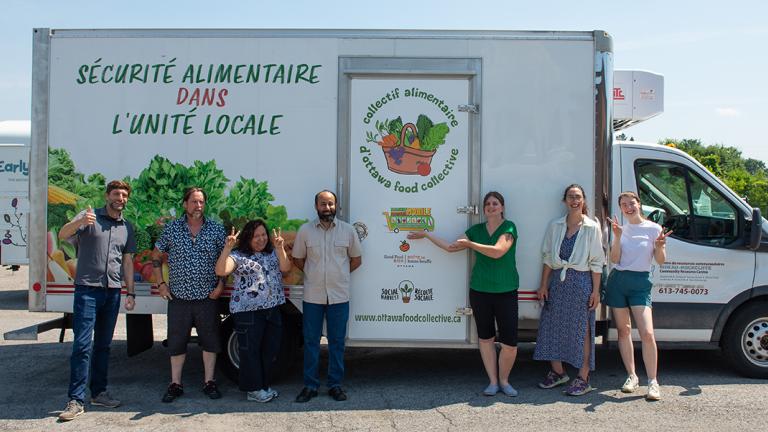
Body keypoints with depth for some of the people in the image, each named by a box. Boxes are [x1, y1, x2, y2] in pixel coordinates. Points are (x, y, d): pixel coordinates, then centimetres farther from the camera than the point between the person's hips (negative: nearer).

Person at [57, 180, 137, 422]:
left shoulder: (127, 227, 13)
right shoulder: (90, 217, -1)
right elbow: (63, 235, -15)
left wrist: (130, 293, 10)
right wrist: (80, 222, -36)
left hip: (113, 292, 5)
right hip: (87, 289, -5)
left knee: (103, 345, 12)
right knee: (82, 345, -9)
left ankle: (99, 393, 21)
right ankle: (76, 401, -5)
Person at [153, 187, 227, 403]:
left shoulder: (216, 229, 0)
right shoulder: (171, 228, 1)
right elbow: (156, 256, 9)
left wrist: (221, 285, -3)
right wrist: (161, 284, 2)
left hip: (208, 297, 0)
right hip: (178, 296, 0)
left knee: (210, 340, 6)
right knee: (176, 342, 7)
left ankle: (209, 382, 19)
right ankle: (175, 385, 19)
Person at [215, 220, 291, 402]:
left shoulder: (273, 253, 13)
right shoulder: (238, 255, -3)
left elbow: (285, 268, -2)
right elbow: (220, 271, -16)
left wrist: (280, 248, -15)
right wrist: (227, 248, -26)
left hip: (273, 309, 5)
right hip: (248, 310, -5)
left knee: (270, 349, 11)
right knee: (250, 350, 0)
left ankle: (264, 385, 25)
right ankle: (253, 389, 11)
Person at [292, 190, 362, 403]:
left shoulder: (348, 230, 0)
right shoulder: (305, 230, -1)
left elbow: (356, 259, 10)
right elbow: (297, 259, 10)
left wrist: (339, 275, 6)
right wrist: (314, 274, 5)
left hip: (339, 296, 0)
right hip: (312, 296, 0)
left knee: (337, 342, 7)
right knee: (311, 341, 5)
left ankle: (335, 385, 18)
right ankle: (310, 385, 15)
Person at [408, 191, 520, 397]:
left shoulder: (509, 228, -4)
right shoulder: (476, 230, 9)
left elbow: (498, 252, -20)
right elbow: (451, 247, 14)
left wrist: (469, 243, -16)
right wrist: (426, 234, 17)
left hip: (506, 292, -3)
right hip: (480, 291, 4)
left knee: (510, 343, -5)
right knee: (485, 338, 8)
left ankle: (504, 380, 16)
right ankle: (493, 382, 21)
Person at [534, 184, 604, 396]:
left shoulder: (592, 227, -2)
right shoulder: (555, 226, 7)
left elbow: (596, 262, -3)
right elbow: (547, 257, 10)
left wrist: (596, 291, -7)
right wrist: (544, 285, 5)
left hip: (581, 281, -4)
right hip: (558, 281, 4)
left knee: (582, 330, 1)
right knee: (552, 327, 7)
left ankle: (583, 379, 11)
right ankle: (557, 372, 24)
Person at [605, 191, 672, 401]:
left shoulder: (653, 229, 0)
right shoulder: (621, 229, 8)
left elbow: (660, 261, 1)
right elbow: (614, 260, -1)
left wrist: (660, 246, -18)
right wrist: (618, 237, -12)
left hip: (640, 283, -3)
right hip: (618, 281, 3)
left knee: (647, 333, -12)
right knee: (623, 330, 7)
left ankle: (652, 381, -2)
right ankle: (632, 376, 18)